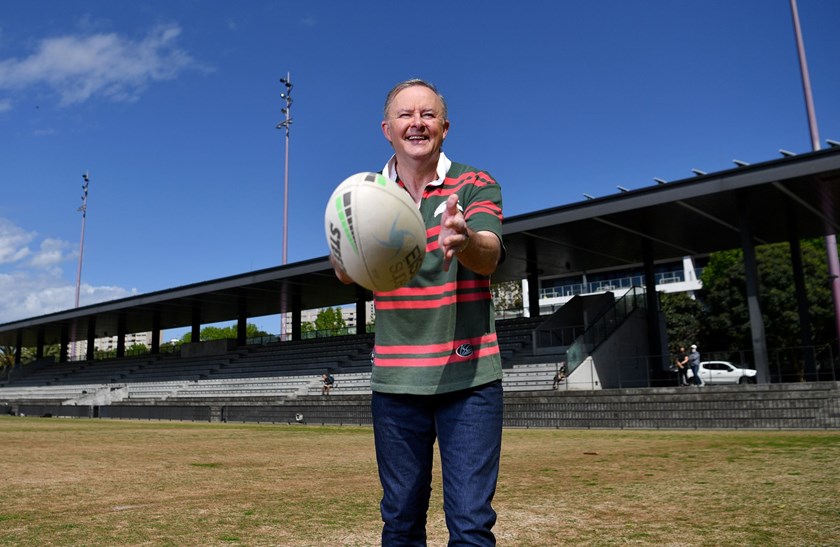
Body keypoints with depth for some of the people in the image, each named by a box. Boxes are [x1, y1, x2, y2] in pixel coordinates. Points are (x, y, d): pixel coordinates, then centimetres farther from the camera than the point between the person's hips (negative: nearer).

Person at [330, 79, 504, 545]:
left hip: (469, 376, -2)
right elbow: (345, 274, -10)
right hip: (395, 380, 2)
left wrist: (463, 240, -43)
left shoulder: (476, 185, -1)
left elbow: (489, 256, -19)